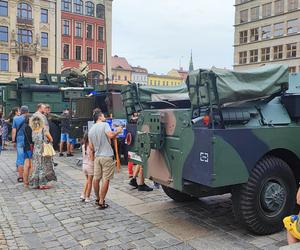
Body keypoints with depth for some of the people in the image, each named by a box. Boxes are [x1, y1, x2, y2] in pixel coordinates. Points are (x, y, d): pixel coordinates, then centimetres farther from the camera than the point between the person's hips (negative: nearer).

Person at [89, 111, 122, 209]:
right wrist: (117, 131, -4)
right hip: (107, 156, -7)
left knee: (96, 178, 15)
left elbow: (91, 147, 15)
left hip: (97, 156, 7)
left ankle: (98, 198, 30)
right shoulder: (105, 125, -6)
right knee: (105, 179, -2)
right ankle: (101, 202, 0)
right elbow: (111, 135, -22)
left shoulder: (91, 130, 14)